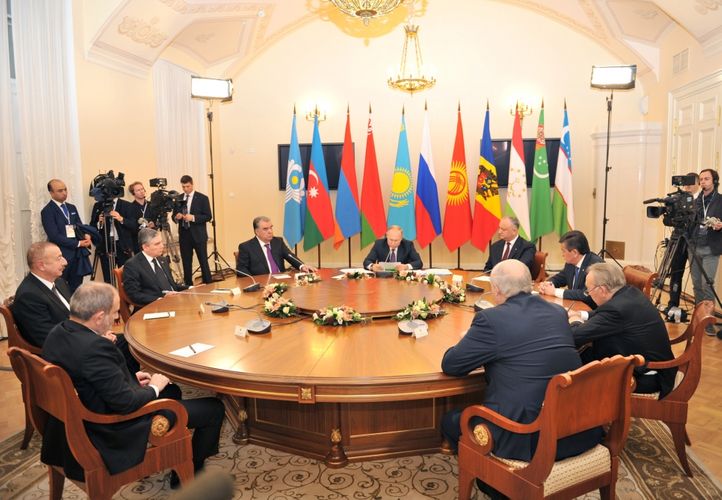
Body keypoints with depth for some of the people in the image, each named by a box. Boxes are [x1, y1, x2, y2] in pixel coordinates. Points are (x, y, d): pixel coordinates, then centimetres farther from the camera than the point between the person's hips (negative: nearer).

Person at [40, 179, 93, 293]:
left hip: (78, 254, 6)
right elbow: (54, 236, -15)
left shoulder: (72, 208, 15)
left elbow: (80, 227, 17)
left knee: (76, 290, 9)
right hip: (62, 255, -6)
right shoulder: (47, 211, -7)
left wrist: (86, 235, -7)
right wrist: (78, 243, -14)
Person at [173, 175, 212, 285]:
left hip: (198, 235, -4)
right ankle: (188, 285, 17)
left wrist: (193, 217, -19)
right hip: (184, 235, 4)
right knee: (186, 263, 8)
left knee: (203, 262, -1)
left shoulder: (202, 198, -2)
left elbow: (208, 216, -7)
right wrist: (176, 217, -9)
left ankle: (208, 284, 7)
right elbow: (174, 216, 14)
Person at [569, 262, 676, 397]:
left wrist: (575, 322, -5)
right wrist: (580, 315, 8)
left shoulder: (616, 309, -29)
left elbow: (577, 336, -26)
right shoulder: (631, 292, -1)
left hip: (647, 378, -9)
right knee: (584, 355, 9)